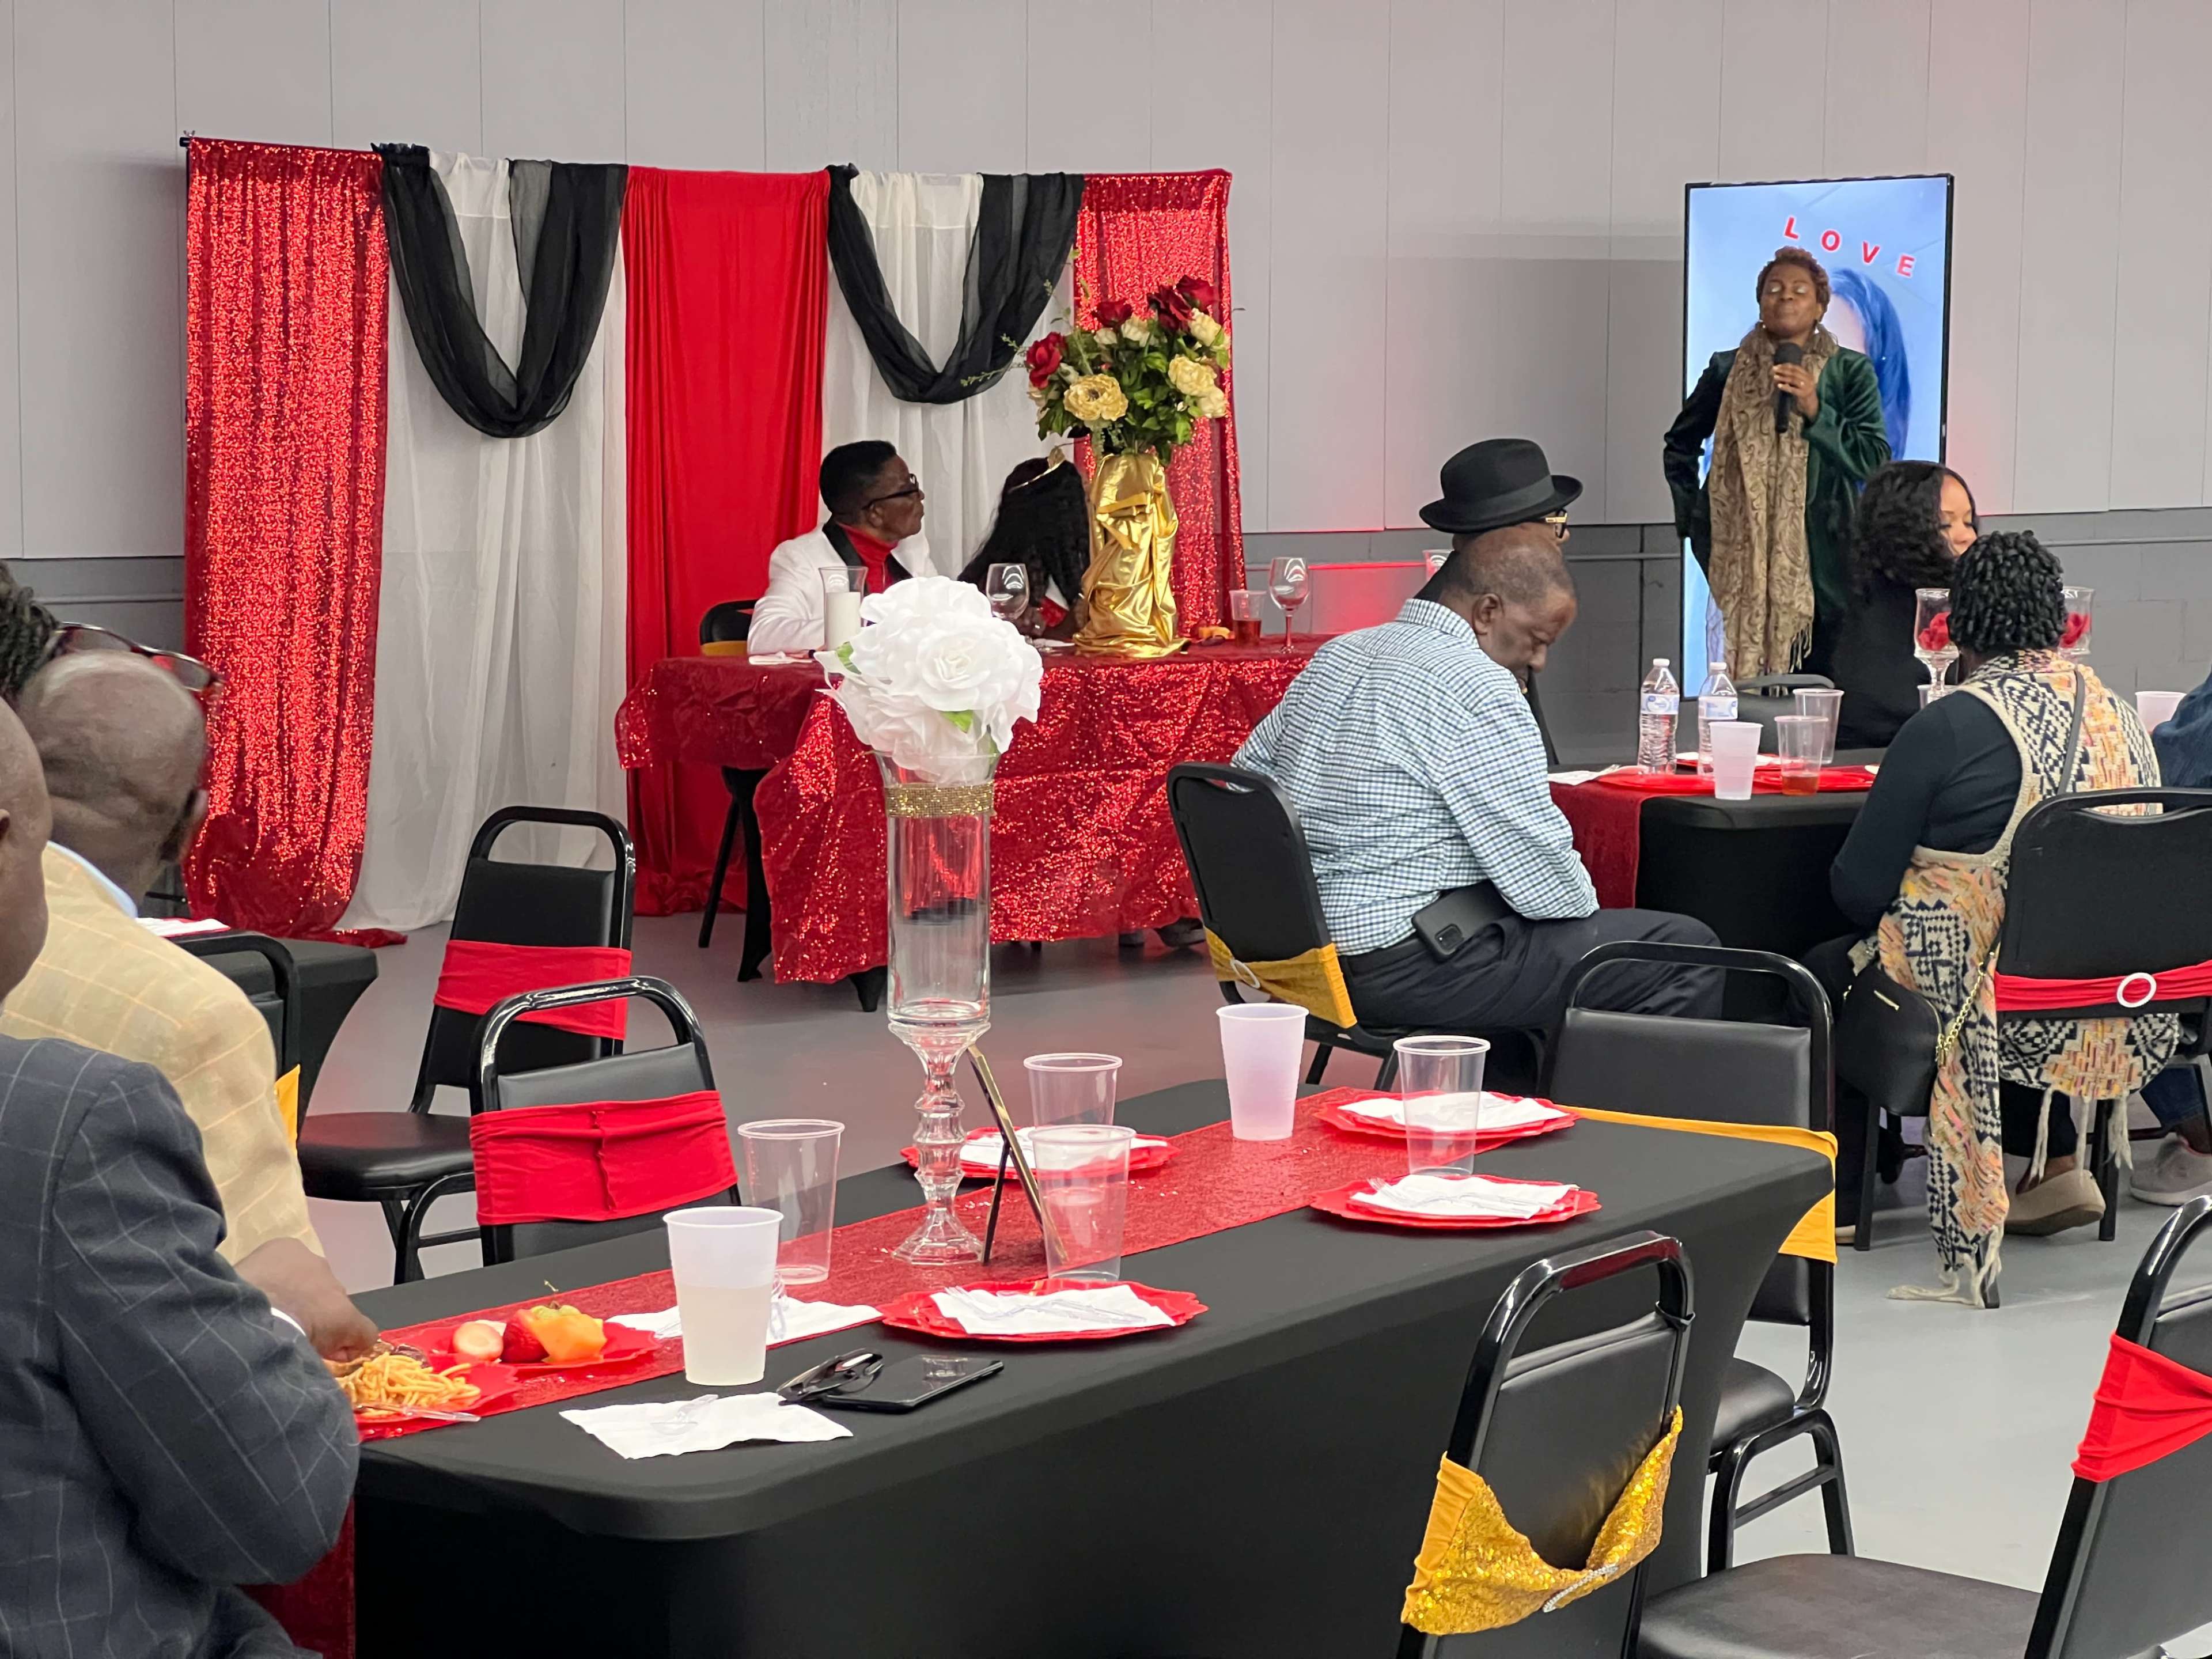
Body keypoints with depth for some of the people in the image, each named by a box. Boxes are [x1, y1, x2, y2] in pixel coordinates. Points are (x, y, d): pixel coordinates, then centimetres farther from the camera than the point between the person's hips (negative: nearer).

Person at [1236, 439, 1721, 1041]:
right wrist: (1585, 900, 4)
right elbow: (1548, 885, -17)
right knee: (1687, 951, -5)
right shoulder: (1477, 692, -16)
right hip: (1415, 971, -10)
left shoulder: (1336, 657, 11)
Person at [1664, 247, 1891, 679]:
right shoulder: (1728, 371, 8)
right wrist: (1691, 518, 14)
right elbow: (1680, 443, 22)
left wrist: (1815, 411, -14)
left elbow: (1874, 460, -4)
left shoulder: (1850, 372, 5)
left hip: (1821, 552, 0)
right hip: (1744, 554, 1)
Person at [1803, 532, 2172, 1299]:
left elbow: (1858, 887, -10)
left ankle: (1838, 1200, 26)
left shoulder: (1947, 727, -14)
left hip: (1984, 992, -6)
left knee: (1824, 974, 19)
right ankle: (2054, 1165, 26)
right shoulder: (2121, 716, 5)